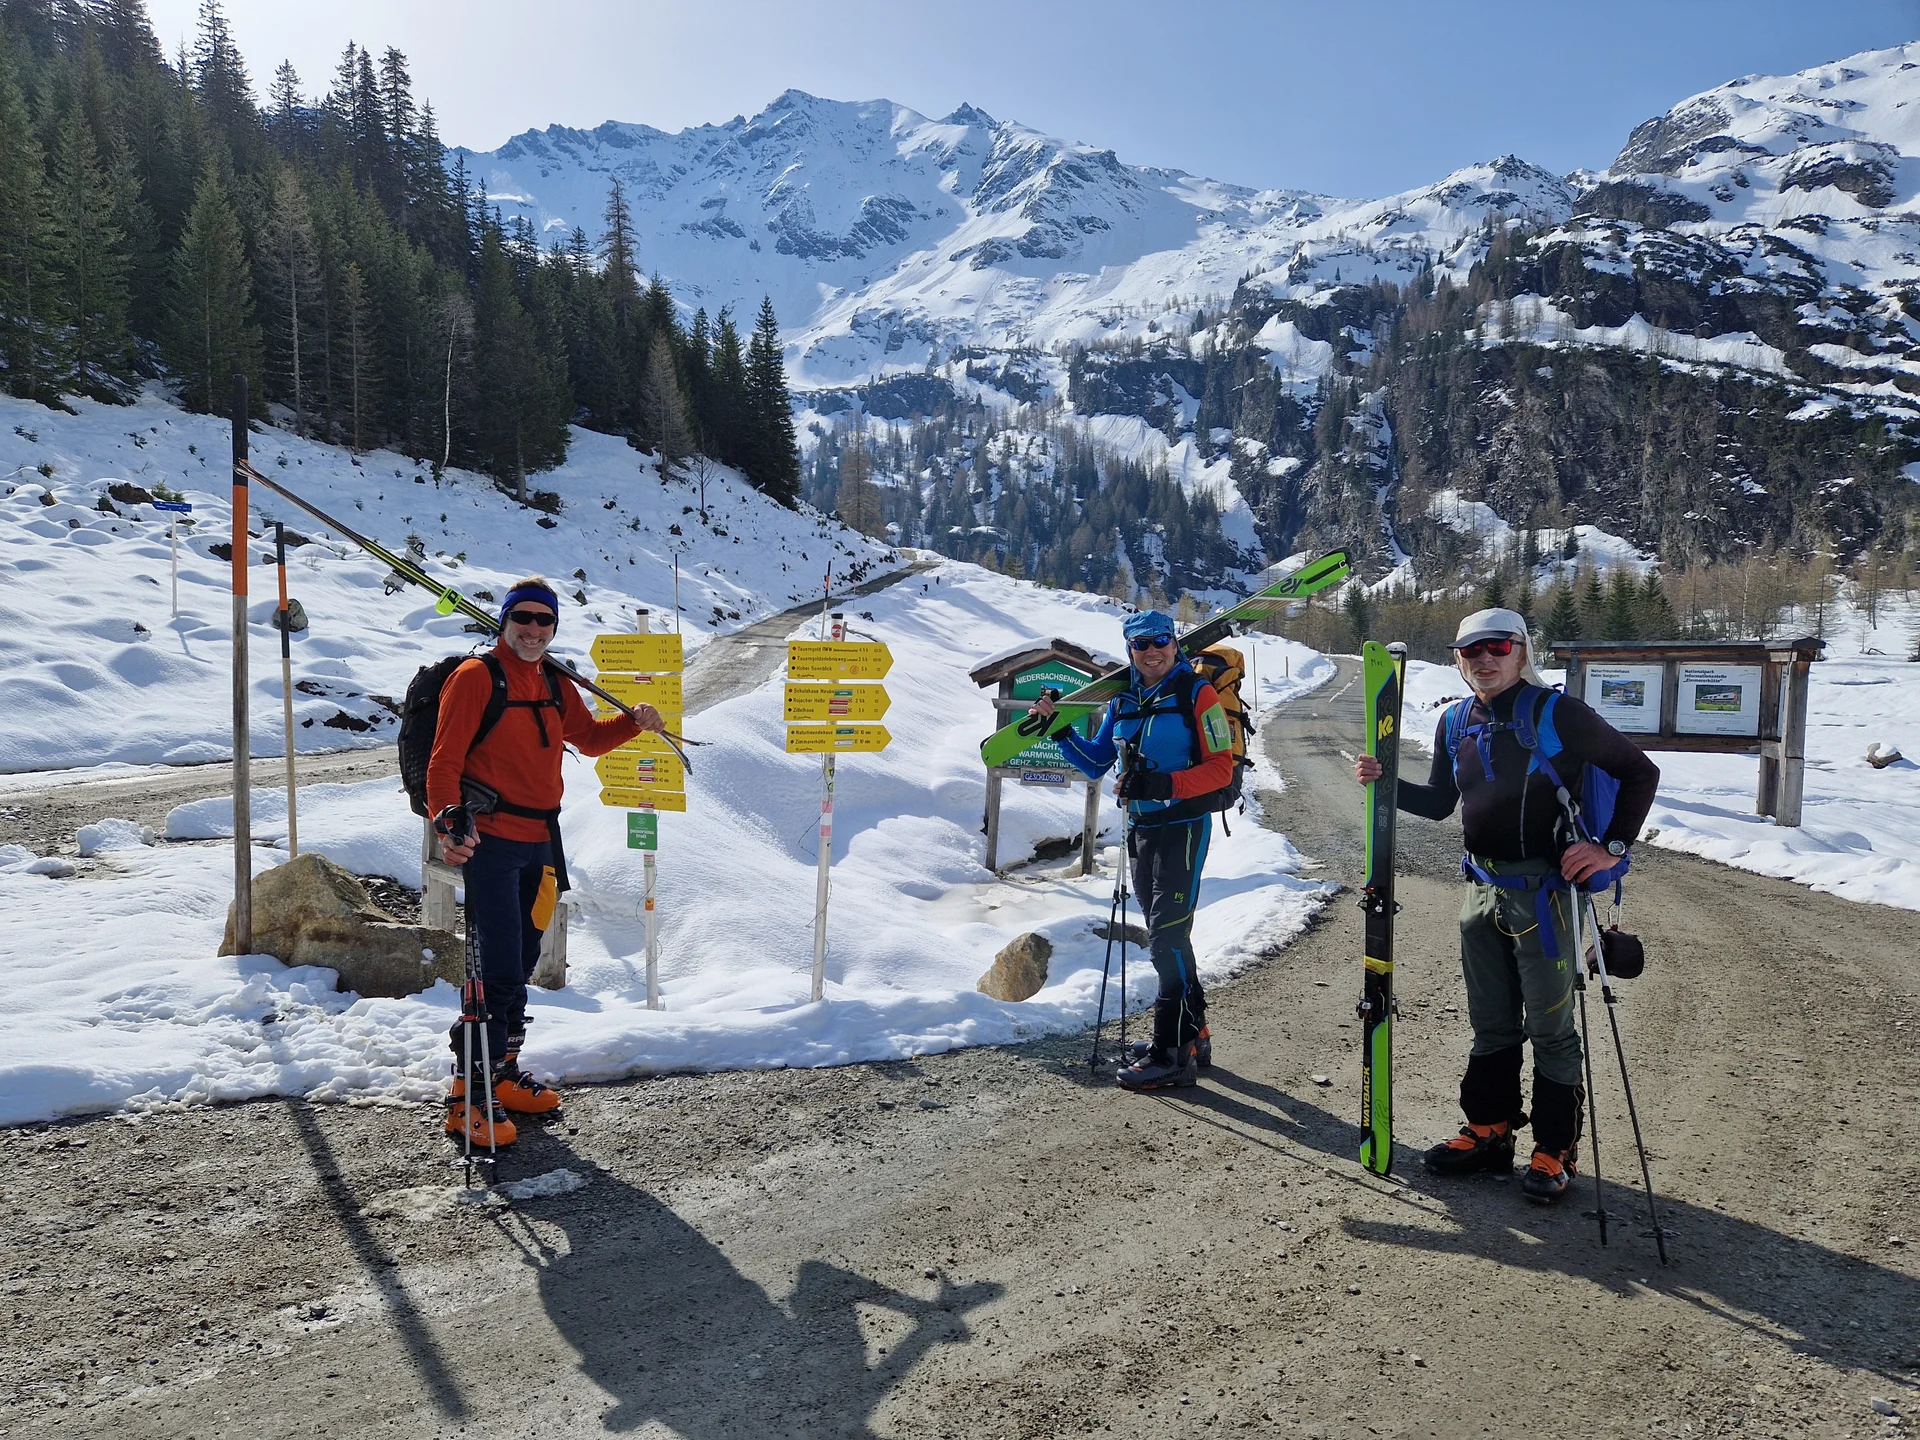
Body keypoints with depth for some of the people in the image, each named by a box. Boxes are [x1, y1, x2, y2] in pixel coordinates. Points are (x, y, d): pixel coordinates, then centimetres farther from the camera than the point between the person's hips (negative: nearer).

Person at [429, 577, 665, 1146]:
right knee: (498, 969, -11)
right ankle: (468, 1097, -1)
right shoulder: (476, 676, -8)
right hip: (489, 841, -7)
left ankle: (503, 1074, 29)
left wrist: (632, 722, 8)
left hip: (539, 842, 8)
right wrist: (448, 820, -29)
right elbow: (445, 760, -13)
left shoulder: (554, 684, 14)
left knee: (520, 967, 16)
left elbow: (588, 738, 26)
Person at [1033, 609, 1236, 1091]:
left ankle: (1172, 1053, -5)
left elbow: (1221, 768, -14)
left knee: (1168, 937, -11)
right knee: (1165, 938, 15)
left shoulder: (1197, 694, -8)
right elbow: (1096, 763, 14)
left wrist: (1162, 785, -25)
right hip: (1141, 829, 7)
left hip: (1184, 826, -7)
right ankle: (1194, 1032, 30)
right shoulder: (1123, 701, 10)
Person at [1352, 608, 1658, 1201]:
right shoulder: (1455, 725, 8)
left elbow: (1640, 771, -6)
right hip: (1482, 890, 6)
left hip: (1542, 891, -6)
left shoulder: (1558, 714, -11)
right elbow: (1439, 803, 17)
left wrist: (1613, 846, -14)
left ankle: (1555, 1151, 18)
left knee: (1549, 1028, 5)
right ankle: (1489, 1130, 28)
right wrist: (1386, 782, 1)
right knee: (1491, 1024, 16)